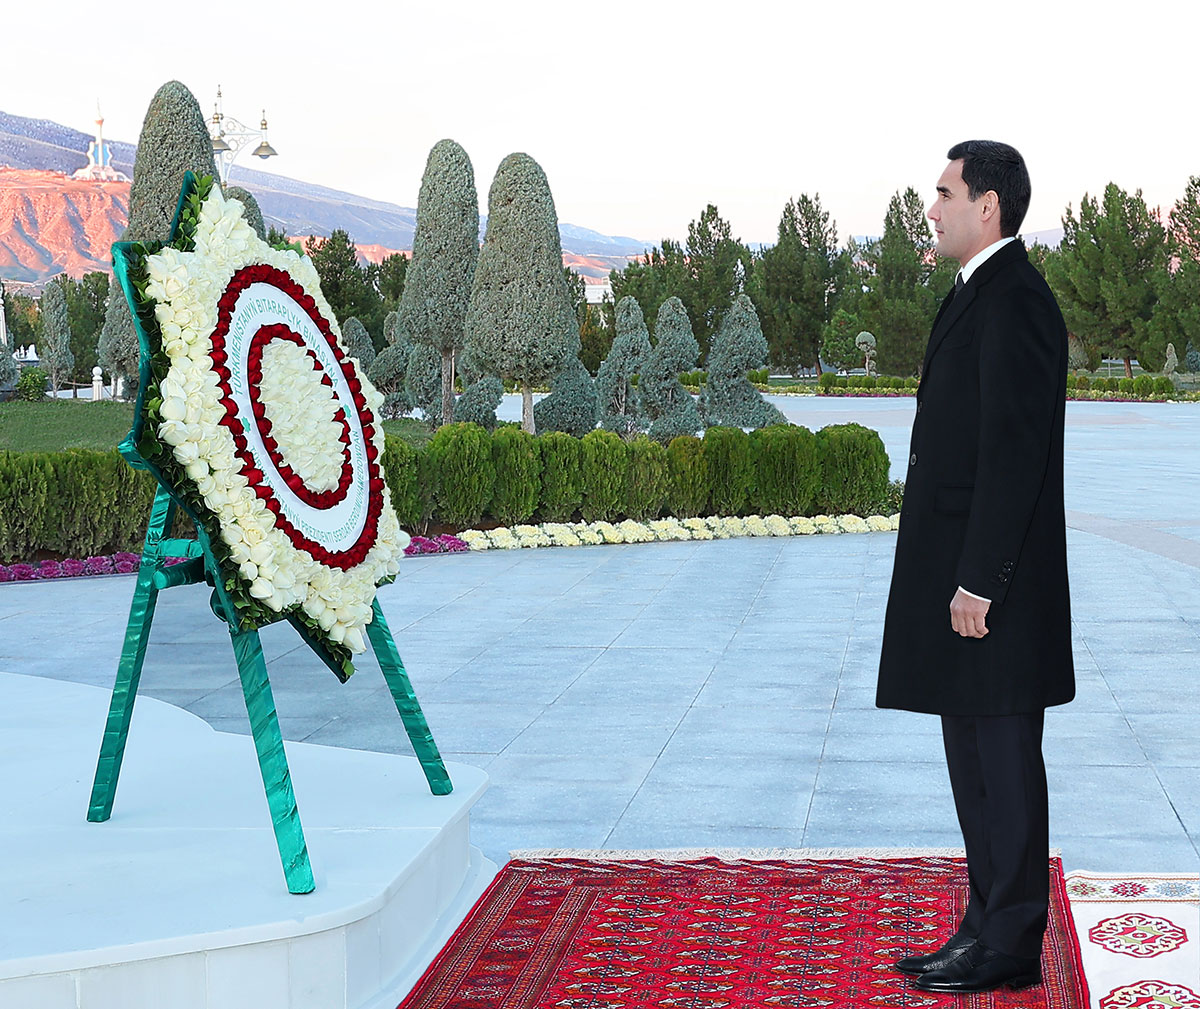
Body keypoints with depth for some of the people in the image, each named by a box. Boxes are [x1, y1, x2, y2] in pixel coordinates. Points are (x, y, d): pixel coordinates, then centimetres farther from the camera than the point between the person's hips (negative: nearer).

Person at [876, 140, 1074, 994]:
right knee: (977, 761, 14)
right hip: (963, 576, 10)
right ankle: (989, 929, 23)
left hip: (995, 585, -10)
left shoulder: (1013, 299, -15)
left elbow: (1014, 451, -21)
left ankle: (1010, 950, 6)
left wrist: (978, 580, -21)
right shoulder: (981, 294, 17)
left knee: (1002, 760, -3)